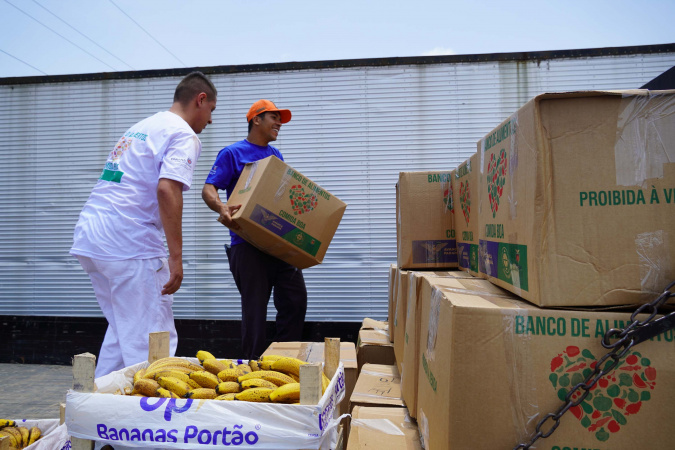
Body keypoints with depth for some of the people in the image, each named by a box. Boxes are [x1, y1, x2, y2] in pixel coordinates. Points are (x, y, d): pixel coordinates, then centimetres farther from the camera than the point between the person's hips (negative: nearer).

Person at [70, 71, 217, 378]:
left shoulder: (140, 127, 23)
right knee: (150, 339, -3)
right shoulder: (184, 135, -5)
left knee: (121, 329, 20)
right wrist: (176, 257, -22)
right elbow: (167, 190, -21)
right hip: (130, 243, -9)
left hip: (88, 237, 9)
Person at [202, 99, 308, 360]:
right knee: (255, 308, -1)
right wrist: (221, 208, -29)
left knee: (295, 300, 6)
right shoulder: (232, 153, 0)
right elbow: (208, 189, -9)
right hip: (248, 244, -6)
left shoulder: (276, 155, 19)